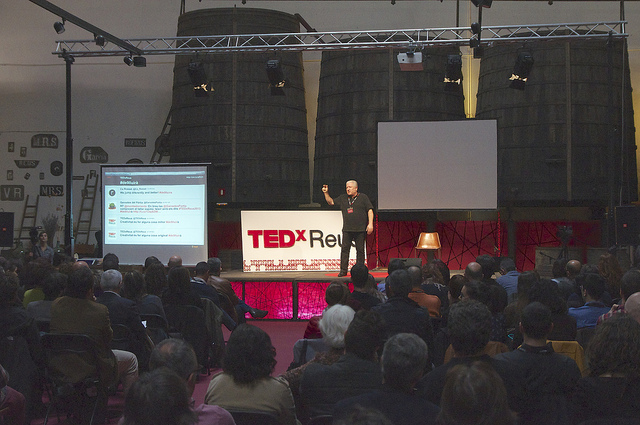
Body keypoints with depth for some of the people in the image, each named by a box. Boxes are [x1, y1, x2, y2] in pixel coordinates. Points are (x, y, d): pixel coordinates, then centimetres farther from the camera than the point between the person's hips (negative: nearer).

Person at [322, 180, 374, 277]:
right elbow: (331, 202, 23)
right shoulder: (343, 198, 16)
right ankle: (343, 270, 1)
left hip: (360, 229, -3)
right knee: (345, 249, -2)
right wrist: (326, 193, 8)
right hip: (347, 229, 3)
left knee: (360, 250, 0)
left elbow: (370, 210, 1)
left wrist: (370, 224, -8)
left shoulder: (363, 197, 5)